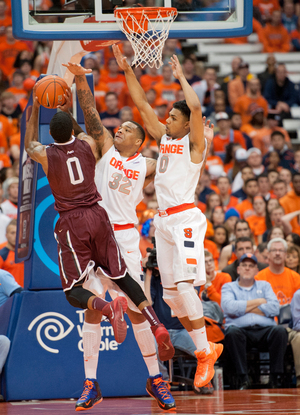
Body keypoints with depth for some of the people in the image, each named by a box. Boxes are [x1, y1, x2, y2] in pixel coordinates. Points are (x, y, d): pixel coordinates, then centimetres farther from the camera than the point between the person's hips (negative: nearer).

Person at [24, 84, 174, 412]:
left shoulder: (45, 154, -3)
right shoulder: (88, 144, 2)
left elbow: (29, 145, 23)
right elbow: (94, 125, 28)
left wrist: (35, 108, 27)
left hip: (71, 225, -3)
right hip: (97, 217, 3)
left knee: (75, 292, -3)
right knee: (121, 276, 14)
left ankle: (110, 307, -35)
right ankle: (157, 325, -2)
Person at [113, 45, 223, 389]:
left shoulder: (194, 143, -5)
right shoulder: (164, 138, 15)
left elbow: (196, 107, -22)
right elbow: (142, 105, 15)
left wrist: (180, 76, -9)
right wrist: (127, 70, 10)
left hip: (185, 218, -8)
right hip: (164, 220, 8)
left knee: (185, 285, -19)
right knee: (170, 292, 7)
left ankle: (205, 354, -14)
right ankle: (206, 348, 16)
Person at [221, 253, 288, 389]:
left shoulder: (264, 286, 25)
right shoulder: (229, 287, 20)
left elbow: (274, 308, 5)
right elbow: (228, 307, -4)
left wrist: (244, 308, 1)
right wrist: (258, 302, 3)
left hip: (265, 329, 2)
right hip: (240, 328, -2)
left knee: (280, 331, -31)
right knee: (232, 332, -37)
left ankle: (274, 378, -29)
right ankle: (243, 379, -36)